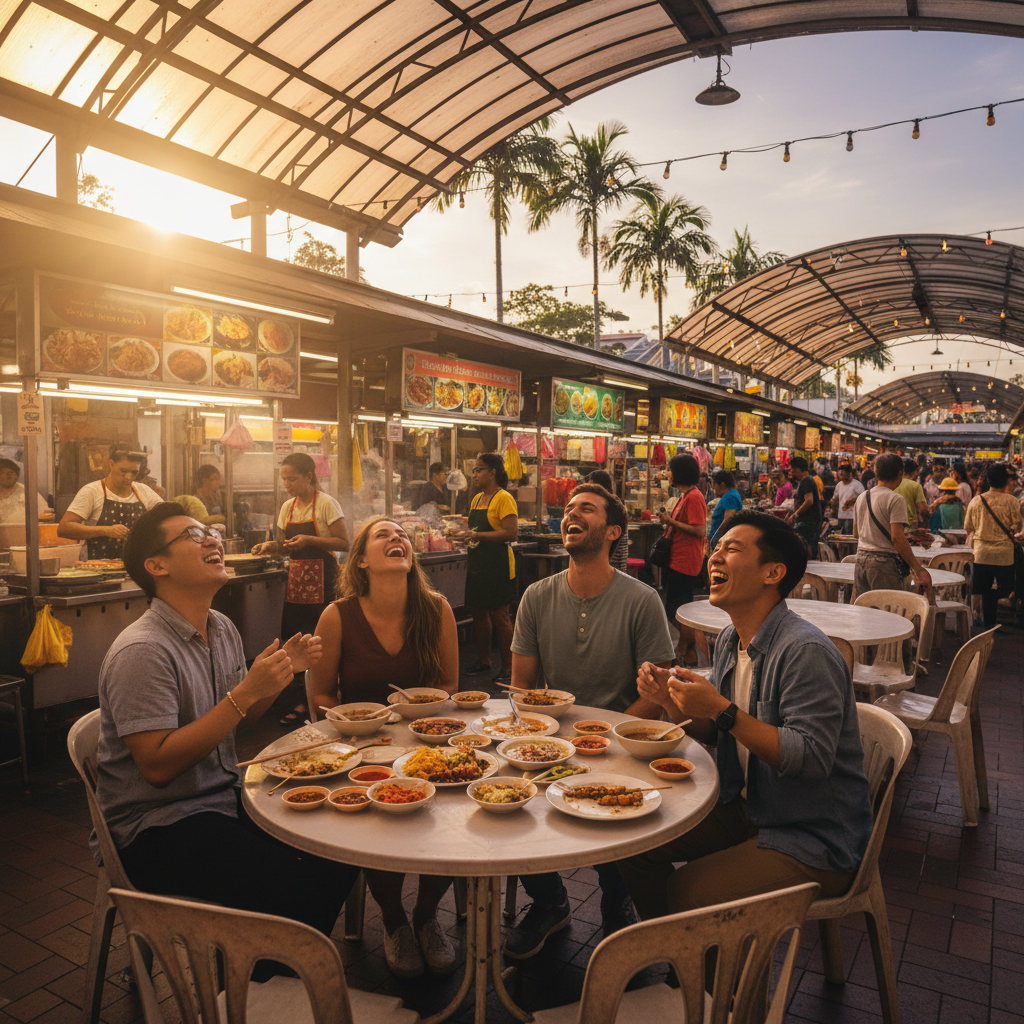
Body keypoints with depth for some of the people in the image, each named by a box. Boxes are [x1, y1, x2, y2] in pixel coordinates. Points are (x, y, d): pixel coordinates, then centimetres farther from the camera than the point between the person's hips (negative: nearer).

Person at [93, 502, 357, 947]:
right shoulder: (141, 651, -20)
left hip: (223, 799, 8)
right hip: (155, 829, -8)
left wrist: (284, 668, 0)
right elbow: (159, 765, -24)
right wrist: (247, 692, -27)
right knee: (301, 888, -22)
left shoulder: (222, 628, 6)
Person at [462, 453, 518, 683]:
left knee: (499, 615, -3)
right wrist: (463, 534, 8)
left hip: (497, 564, -9)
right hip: (476, 562, 9)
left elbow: (511, 534, -20)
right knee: (478, 612, 14)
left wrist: (479, 535, -22)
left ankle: (508, 668, 7)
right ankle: (484, 660, 28)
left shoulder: (504, 498, -11)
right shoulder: (477, 498, 16)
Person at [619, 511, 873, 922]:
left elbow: (812, 759, -28)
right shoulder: (730, 640, 4)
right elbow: (715, 732, 12)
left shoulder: (806, 651, -24)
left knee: (685, 893, -21)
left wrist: (722, 711, -31)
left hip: (814, 841, -8)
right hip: (745, 811, 8)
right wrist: (672, 702, -8)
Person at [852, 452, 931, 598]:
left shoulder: (862, 497, 12)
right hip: (884, 563, -7)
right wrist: (919, 570, -16)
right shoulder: (895, 500, -10)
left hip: (861, 559, 7)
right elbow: (897, 538, -18)